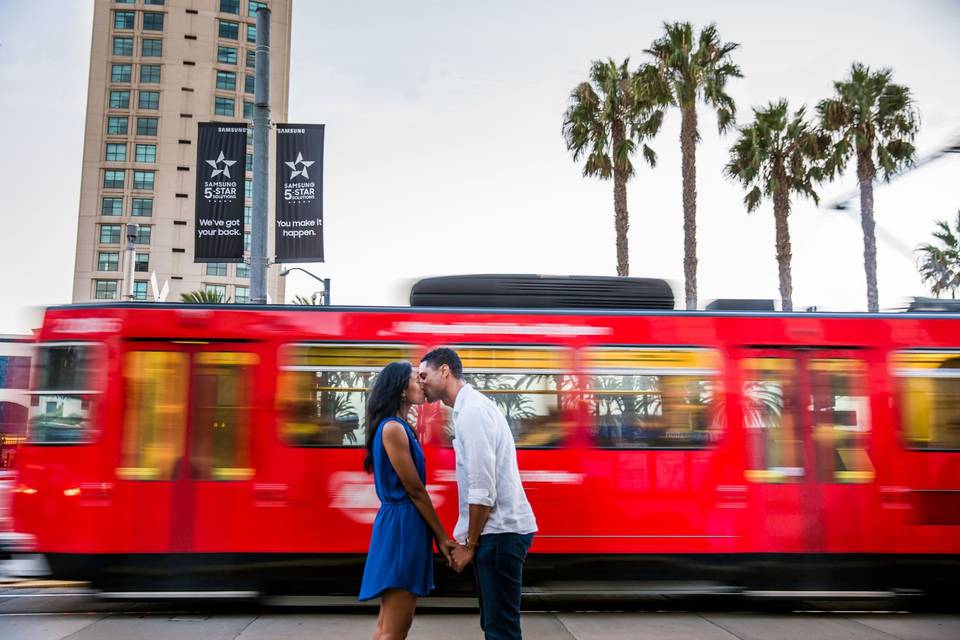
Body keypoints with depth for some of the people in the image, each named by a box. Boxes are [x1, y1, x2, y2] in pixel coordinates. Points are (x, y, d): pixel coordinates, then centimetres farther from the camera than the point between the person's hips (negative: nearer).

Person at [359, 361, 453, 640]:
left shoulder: (397, 427, 15)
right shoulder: (393, 428, -15)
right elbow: (415, 491, -14)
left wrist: (437, 535, 13)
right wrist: (442, 537, -9)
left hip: (400, 524, 10)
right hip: (402, 526, -10)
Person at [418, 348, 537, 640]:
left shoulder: (473, 411, -16)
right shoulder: (469, 408, 13)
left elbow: (483, 490, -20)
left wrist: (469, 545, -12)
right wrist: (464, 539, 18)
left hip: (500, 531, -10)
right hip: (497, 529, 10)